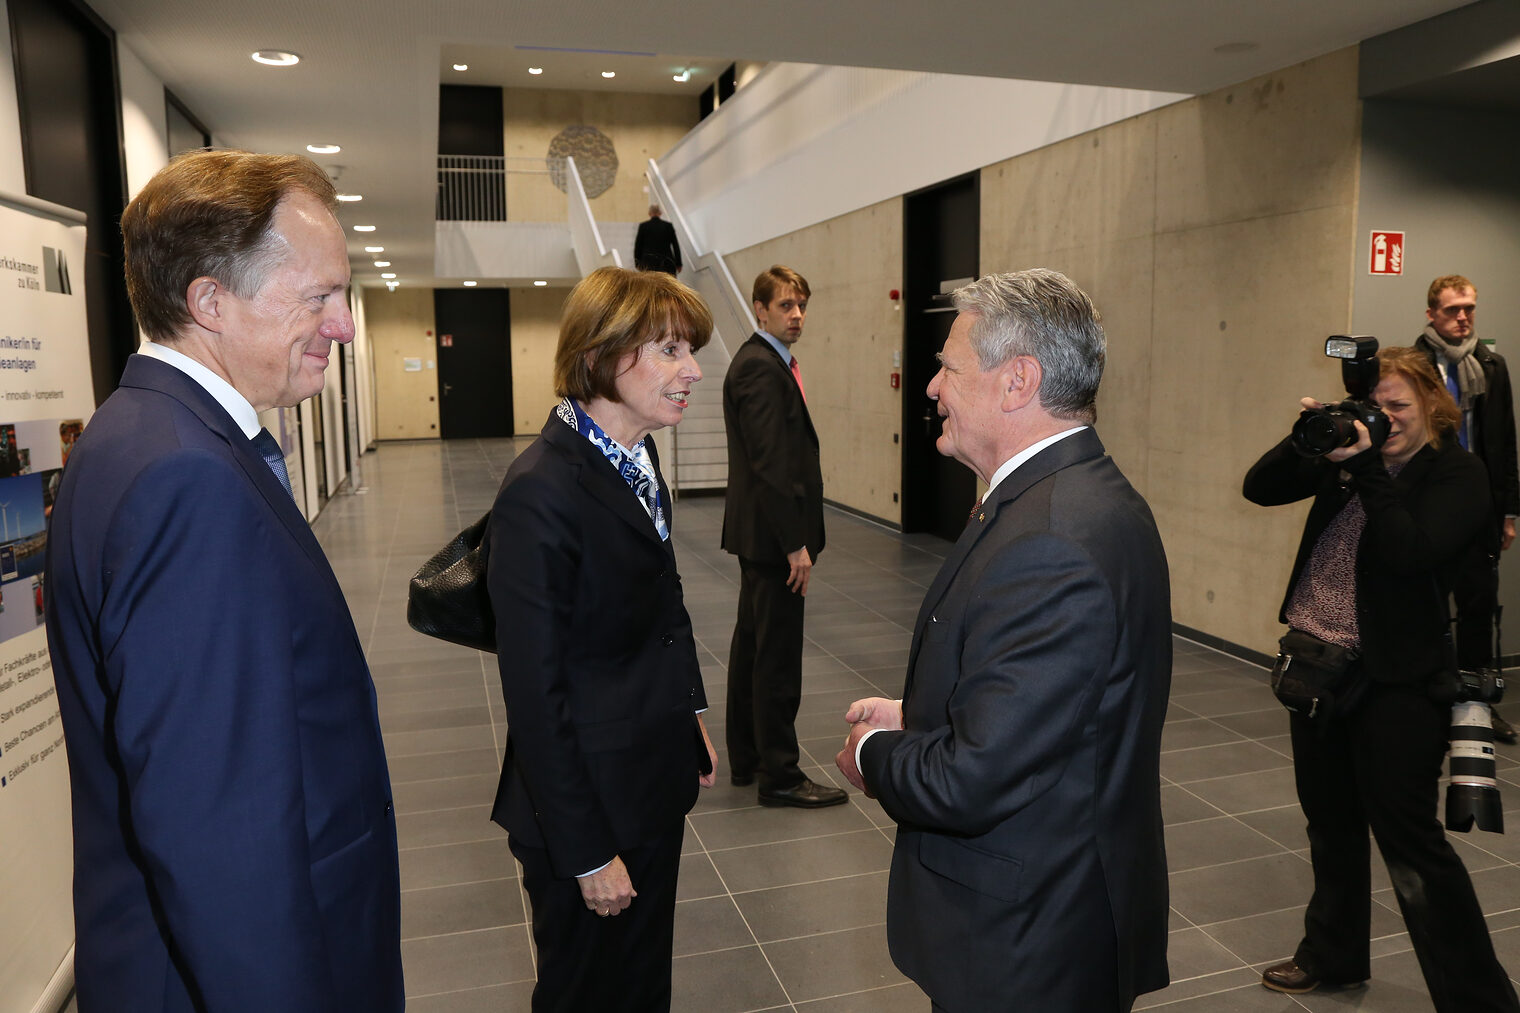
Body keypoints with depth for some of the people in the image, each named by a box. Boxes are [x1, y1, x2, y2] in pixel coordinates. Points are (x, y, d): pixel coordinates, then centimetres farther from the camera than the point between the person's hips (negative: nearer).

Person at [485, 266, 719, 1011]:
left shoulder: (635, 462, 3)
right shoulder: (542, 492, -25)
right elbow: (534, 690, -23)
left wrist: (691, 720, 13)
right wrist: (586, 852, -17)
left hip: (654, 784, 8)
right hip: (588, 806, -8)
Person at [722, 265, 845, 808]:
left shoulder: (767, 362, 15)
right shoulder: (760, 367, -17)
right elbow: (770, 462, -23)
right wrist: (795, 543, -22)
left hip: (761, 533, 11)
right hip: (772, 534, -11)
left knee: (752, 643, 16)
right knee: (777, 654, -2)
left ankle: (746, 759, 28)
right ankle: (779, 775, 8)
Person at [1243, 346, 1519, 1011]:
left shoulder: (1458, 474, -9)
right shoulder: (1348, 452, 6)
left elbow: (1410, 550, -24)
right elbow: (1260, 488, 2)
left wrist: (1367, 466, -22)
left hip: (1393, 681, -6)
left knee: (1409, 840, 0)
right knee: (1330, 820, 19)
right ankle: (1333, 956, 39)